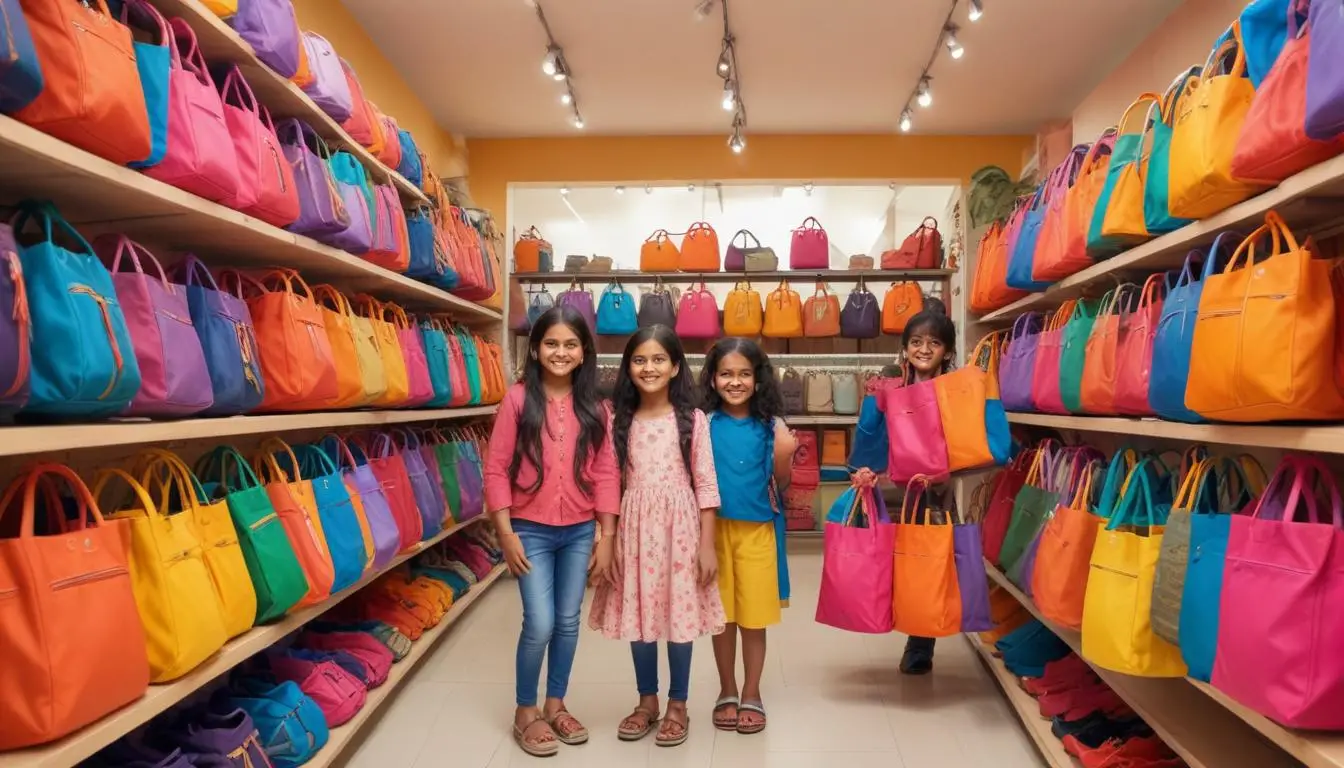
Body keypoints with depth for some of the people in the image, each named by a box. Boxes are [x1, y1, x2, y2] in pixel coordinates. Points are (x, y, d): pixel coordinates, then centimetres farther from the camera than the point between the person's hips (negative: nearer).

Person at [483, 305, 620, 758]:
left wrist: (606, 534, -1)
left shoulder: (594, 407, 1)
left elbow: (606, 471, 1)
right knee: (540, 625, -2)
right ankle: (525, 712, 22)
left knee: (569, 622, 12)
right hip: (531, 531, -3)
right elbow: (496, 469, -7)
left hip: (580, 532, 3)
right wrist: (506, 533, -11)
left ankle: (555, 704, 33)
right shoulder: (518, 399, -7)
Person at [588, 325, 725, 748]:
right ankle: (647, 700, 31)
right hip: (634, 527, 3)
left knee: (680, 614, 6)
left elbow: (705, 484, -4)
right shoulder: (619, 419, 3)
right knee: (639, 614, 11)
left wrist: (707, 544, -7)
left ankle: (677, 705, 25)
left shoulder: (691, 419, -4)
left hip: (679, 525, -2)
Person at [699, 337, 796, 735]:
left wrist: (784, 455, -15)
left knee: (754, 616, 10)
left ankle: (751, 695, 28)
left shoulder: (770, 425, -4)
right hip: (715, 527, 0)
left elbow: (780, 482, 0)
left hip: (758, 529, 0)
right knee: (722, 615, 13)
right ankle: (727, 692, 31)